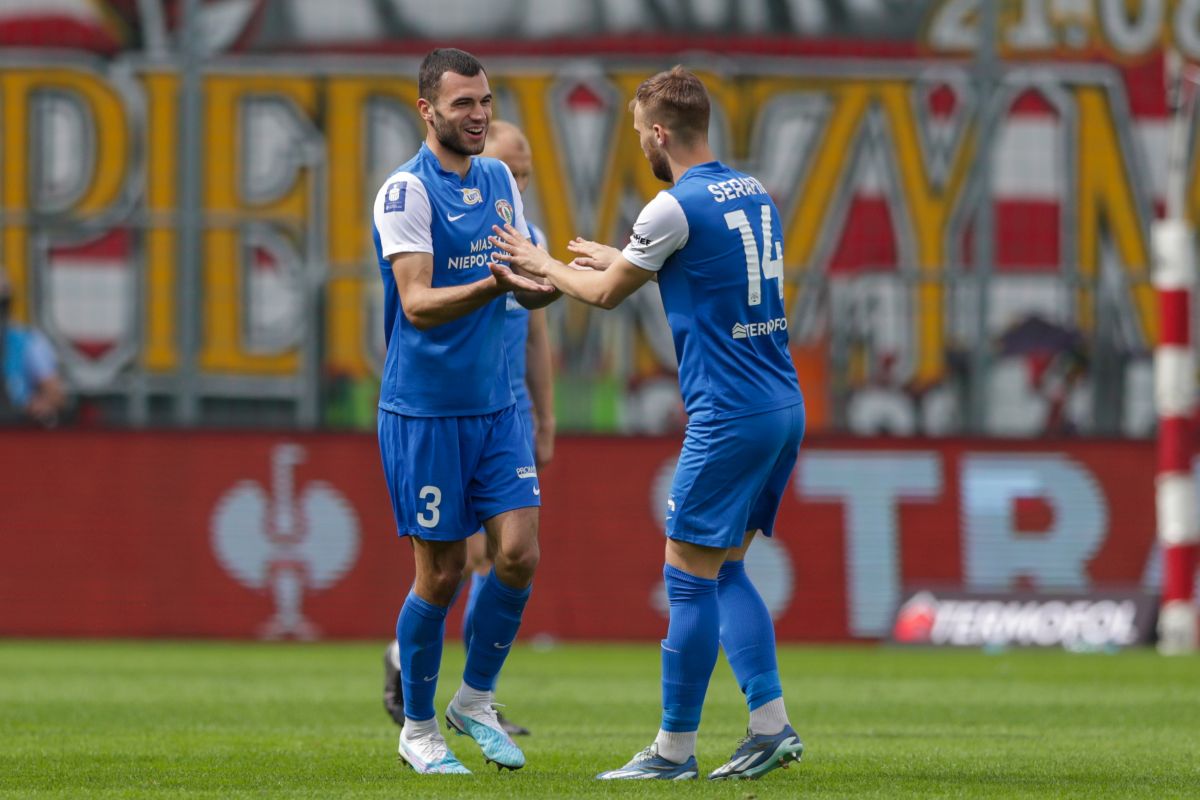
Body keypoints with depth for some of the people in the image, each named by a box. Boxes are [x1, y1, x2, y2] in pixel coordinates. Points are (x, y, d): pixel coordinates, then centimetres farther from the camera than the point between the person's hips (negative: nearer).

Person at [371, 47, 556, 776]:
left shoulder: (500, 181, 9)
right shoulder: (407, 190, -13)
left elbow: (527, 283, 15)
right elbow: (417, 303, -21)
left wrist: (555, 280, -8)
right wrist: (491, 285, -36)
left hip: (495, 407, 6)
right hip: (424, 409, -6)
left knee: (520, 553, -4)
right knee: (440, 573, -1)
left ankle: (475, 701, 16)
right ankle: (419, 729, 16)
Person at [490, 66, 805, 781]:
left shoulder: (676, 208, -12)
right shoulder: (754, 194, 12)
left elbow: (606, 295, 2)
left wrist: (544, 266, 21)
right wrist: (618, 260, 41)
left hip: (729, 414, -8)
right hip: (784, 406, 8)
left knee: (690, 579, -2)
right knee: (726, 572, 15)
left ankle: (675, 748, 2)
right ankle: (771, 724, 8)